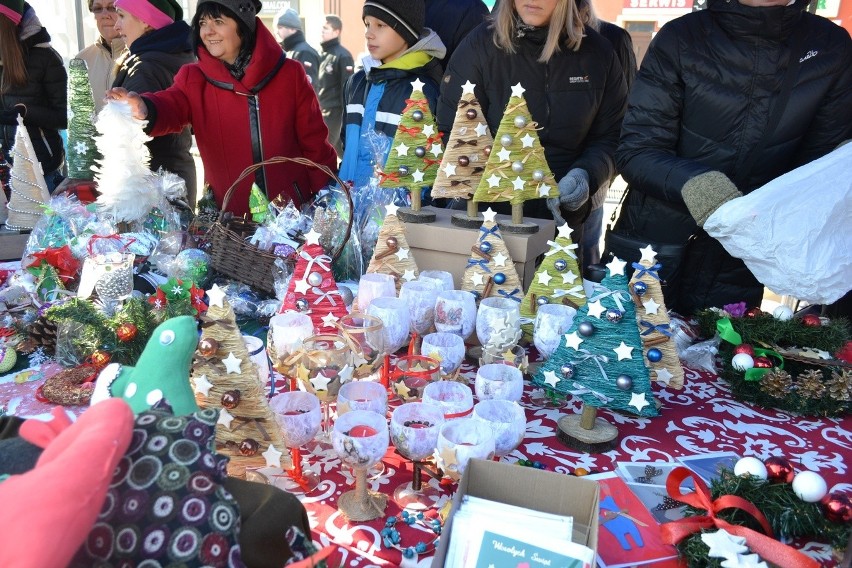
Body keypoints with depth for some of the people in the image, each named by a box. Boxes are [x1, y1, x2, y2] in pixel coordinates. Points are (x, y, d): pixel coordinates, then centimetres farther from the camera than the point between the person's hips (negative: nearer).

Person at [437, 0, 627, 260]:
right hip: (488, 214, -2)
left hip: (563, 220, 3)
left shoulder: (597, 52, -1)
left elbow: (610, 135, 4)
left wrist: (586, 173, -18)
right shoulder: (480, 45, -9)